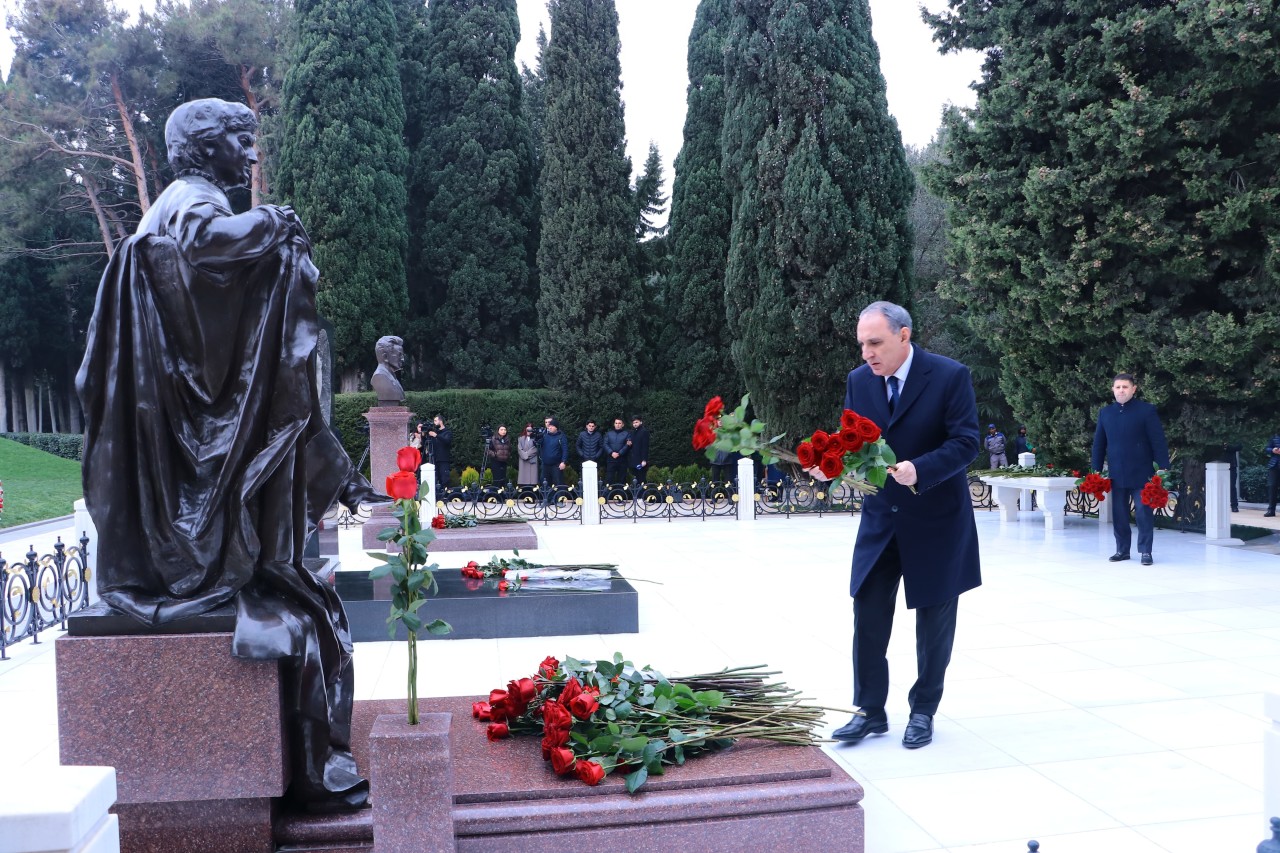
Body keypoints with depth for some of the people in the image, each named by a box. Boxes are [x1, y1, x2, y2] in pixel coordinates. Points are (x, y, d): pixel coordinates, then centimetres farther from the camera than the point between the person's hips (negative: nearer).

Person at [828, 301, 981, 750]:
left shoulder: (951, 375, -14)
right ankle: (870, 711, 17)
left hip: (936, 519, -3)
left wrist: (919, 470, -33)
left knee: (934, 620, 9)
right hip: (880, 519, 4)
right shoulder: (858, 380, -1)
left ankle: (923, 711, 26)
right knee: (868, 615, 3)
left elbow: (965, 443, -18)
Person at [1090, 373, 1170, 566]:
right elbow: (1099, 443, 12)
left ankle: (1145, 551, 8)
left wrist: (1162, 468, -10)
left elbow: (1158, 441, -5)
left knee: (1143, 513, 0)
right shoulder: (1105, 412, 9)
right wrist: (1096, 470, 8)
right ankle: (1122, 549, 18)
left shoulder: (1146, 410, -3)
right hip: (1116, 473, 4)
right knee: (1119, 514, 8)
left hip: (1141, 473, -4)